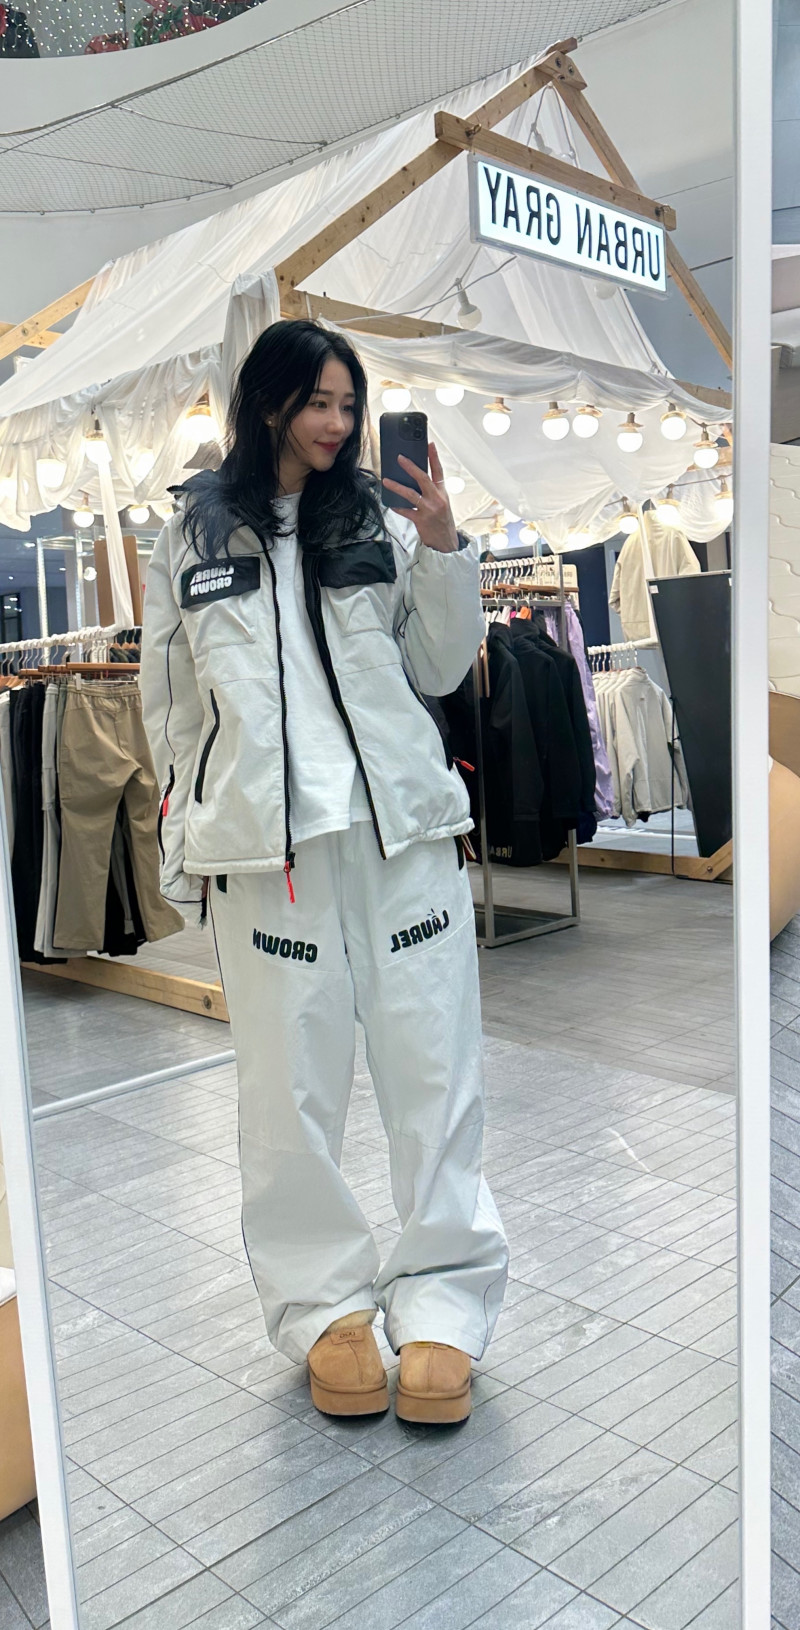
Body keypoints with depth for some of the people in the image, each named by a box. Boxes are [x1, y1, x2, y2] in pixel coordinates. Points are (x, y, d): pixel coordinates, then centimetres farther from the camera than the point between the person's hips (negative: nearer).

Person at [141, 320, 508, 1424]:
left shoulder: (378, 524, 12)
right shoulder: (194, 535, 11)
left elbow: (439, 671, 12)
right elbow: (172, 700, 14)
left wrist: (443, 549, 0)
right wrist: (189, 843, 13)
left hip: (404, 825, 1)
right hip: (266, 838, -1)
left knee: (433, 1066, 2)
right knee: (290, 1083, 3)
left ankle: (442, 1303, 15)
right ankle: (324, 1304, 21)